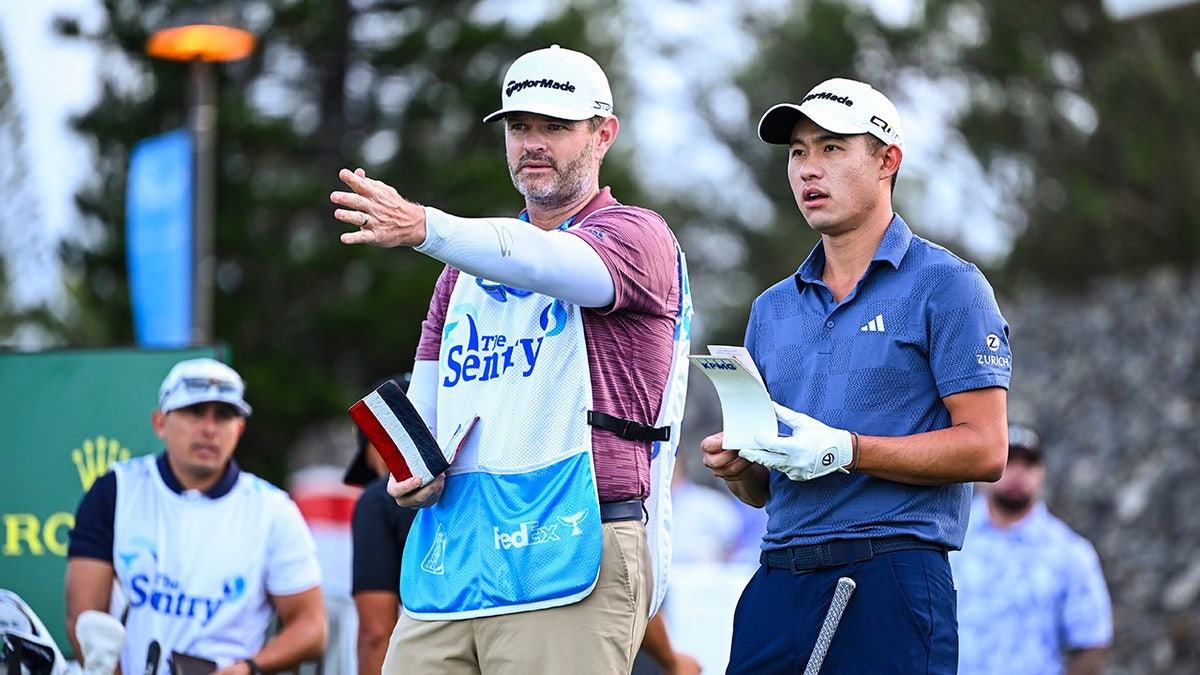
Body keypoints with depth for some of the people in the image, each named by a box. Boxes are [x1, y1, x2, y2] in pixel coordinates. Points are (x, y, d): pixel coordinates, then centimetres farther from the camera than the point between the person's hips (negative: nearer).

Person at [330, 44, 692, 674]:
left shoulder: (637, 236, 2)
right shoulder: (468, 263, 24)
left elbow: (555, 264, -21)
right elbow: (424, 403, 22)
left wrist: (425, 229, -36)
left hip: (570, 560, -6)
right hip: (445, 562, 6)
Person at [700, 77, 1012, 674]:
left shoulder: (945, 285, 0)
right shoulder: (772, 309, 19)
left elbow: (984, 450, -9)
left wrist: (844, 450, -17)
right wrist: (733, 466, -1)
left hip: (891, 579, -5)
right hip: (778, 581, 5)